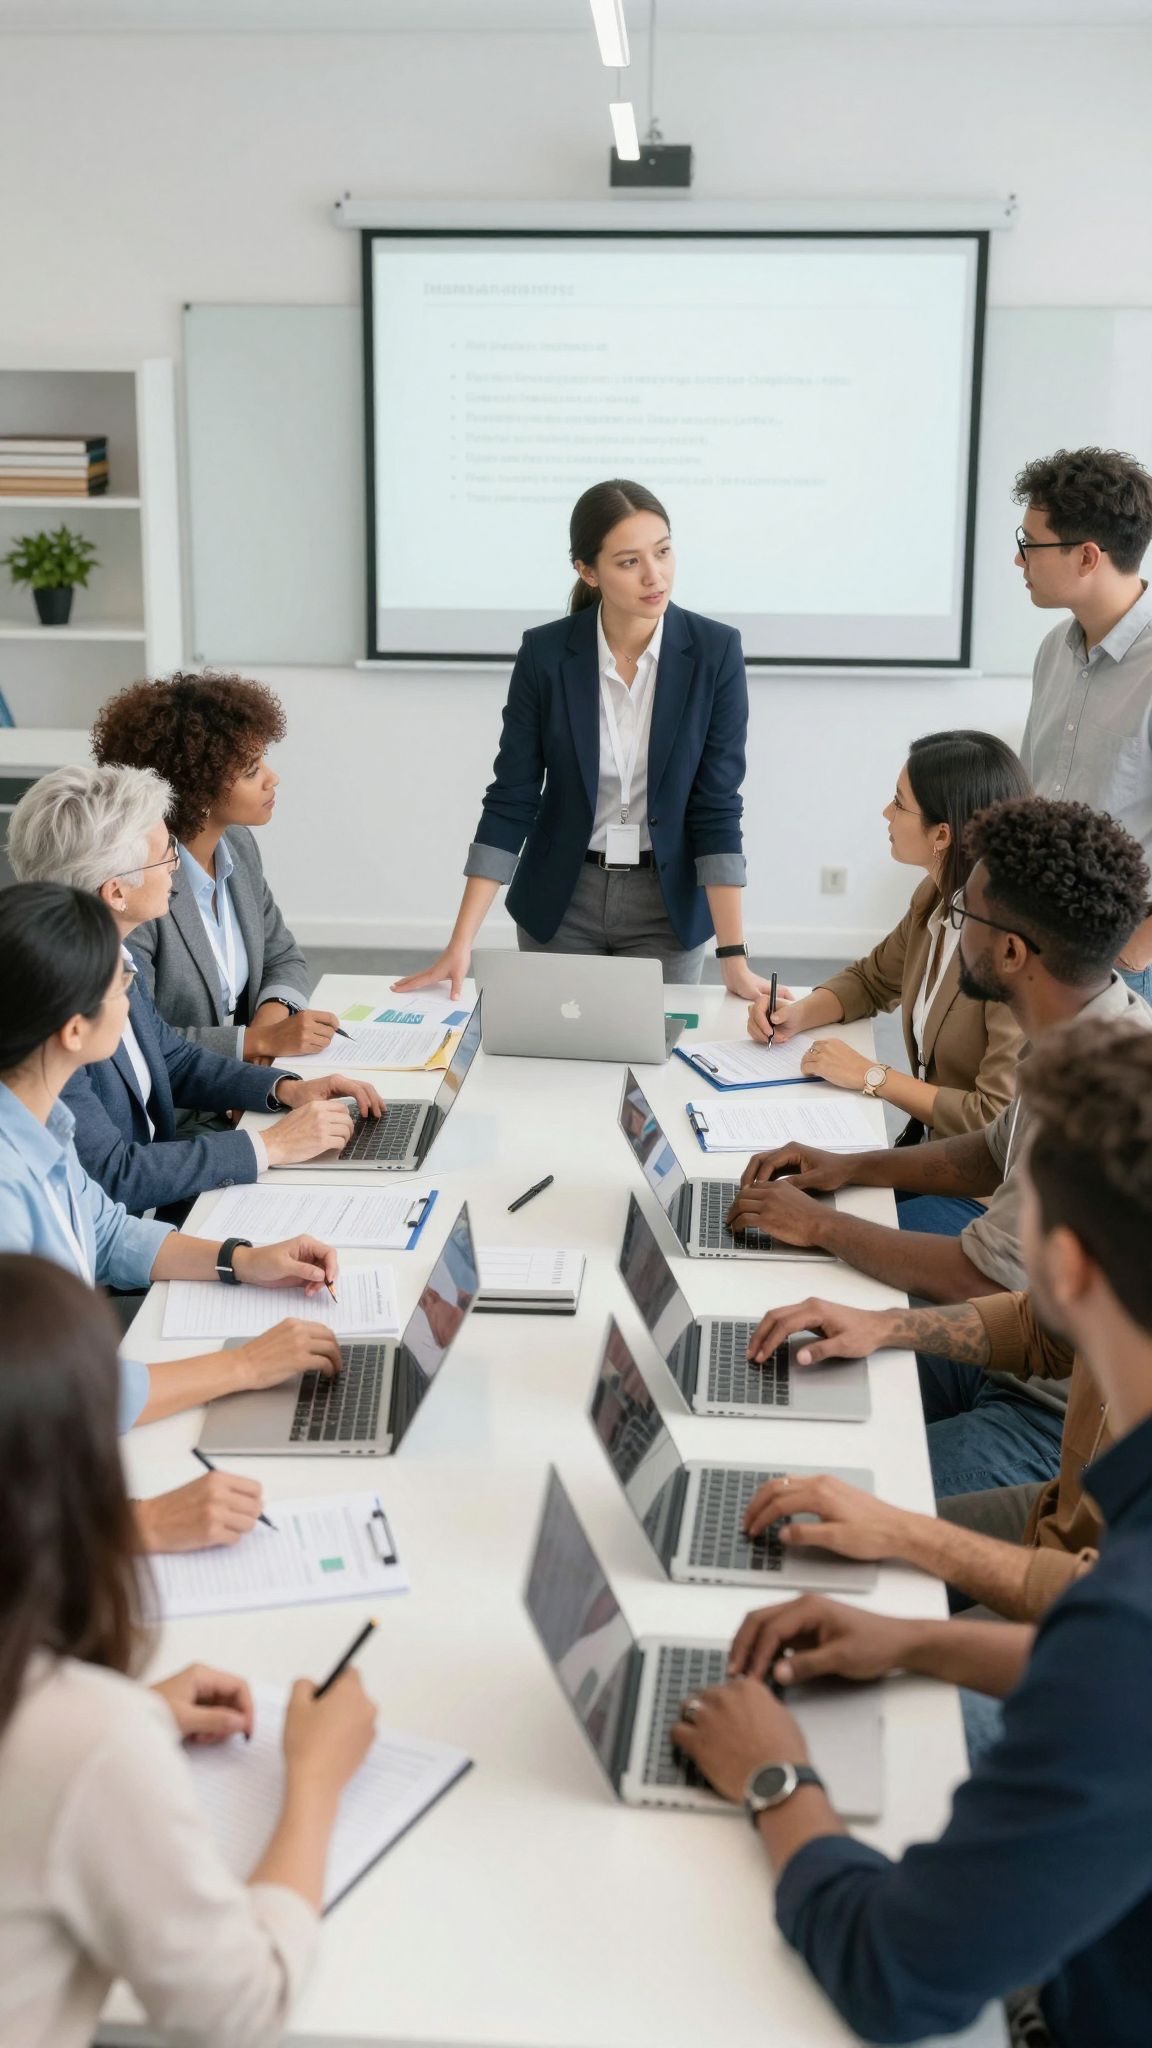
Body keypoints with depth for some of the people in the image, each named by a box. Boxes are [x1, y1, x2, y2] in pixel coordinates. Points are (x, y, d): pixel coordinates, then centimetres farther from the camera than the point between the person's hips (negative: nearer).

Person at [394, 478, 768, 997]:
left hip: (667, 903, 0)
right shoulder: (545, 652, -13)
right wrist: (461, 944, -15)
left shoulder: (715, 651, -14)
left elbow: (716, 805, -13)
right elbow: (511, 799, -9)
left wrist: (734, 959, -18)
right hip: (561, 901, 0)